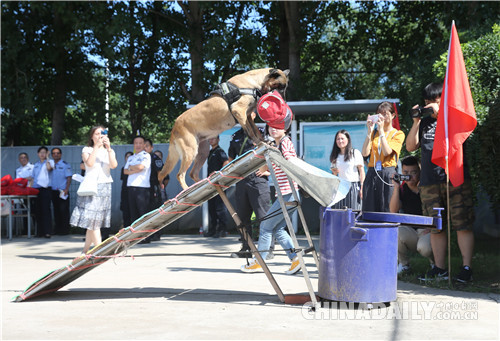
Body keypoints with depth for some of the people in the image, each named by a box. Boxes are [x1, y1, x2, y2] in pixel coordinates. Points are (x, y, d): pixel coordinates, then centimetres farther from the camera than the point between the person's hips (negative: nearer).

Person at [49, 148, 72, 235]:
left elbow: (69, 177, -6)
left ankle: (65, 229, -2)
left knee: (64, 210, -6)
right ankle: (57, 229, 15)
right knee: (56, 210, 9)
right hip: (53, 191, 5)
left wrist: (66, 189, -14)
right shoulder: (51, 164, 13)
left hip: (63, 191, -5)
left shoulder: (65, 165, -1)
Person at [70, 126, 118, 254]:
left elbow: (114, 165, -5)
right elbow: (89, 163, -13)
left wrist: (108, 147, -12)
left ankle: (85, 250, 13)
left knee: (94, 221, 3)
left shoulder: (109, 151, 14)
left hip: (105, 186, 3)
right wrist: (97, 146, -13)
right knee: (92, 220, -12)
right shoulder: (87, 150, 7)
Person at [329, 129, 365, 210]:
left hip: (353, 186, -4)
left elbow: (361, 171, -4)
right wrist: (334, 172, -2)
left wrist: (362, 188, -12)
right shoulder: (336, 156, 15)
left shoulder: (355, 153, 0)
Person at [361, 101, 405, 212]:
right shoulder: (374, 132, 17)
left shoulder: (398, 134, 7)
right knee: (369, 211, -1)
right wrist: (370, 131, -2)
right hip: (372, 173, 3)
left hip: (388, 174, -3)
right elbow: (365, 153, 2)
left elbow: (387, 152, -10)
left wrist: (381, 130, -9)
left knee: (387, 210, -6)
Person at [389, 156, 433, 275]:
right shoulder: (402, 189, 6)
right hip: (409, 230, 3)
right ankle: (403, 264, -1)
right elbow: (393, 211, -9)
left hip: (427, 230, -3)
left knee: (424, 247, -35)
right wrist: (396, 187, -14)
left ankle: (435, 263, 5)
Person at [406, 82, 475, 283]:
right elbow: (410, 147, 13)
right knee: (435, 227, 5)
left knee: (463, 225, -7)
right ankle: (439, 268, 11)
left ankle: (466, 268, -2)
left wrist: (440, 114, -10)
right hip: (429, 181, 4)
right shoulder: (425, 121, 18)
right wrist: (416, 122, 3)